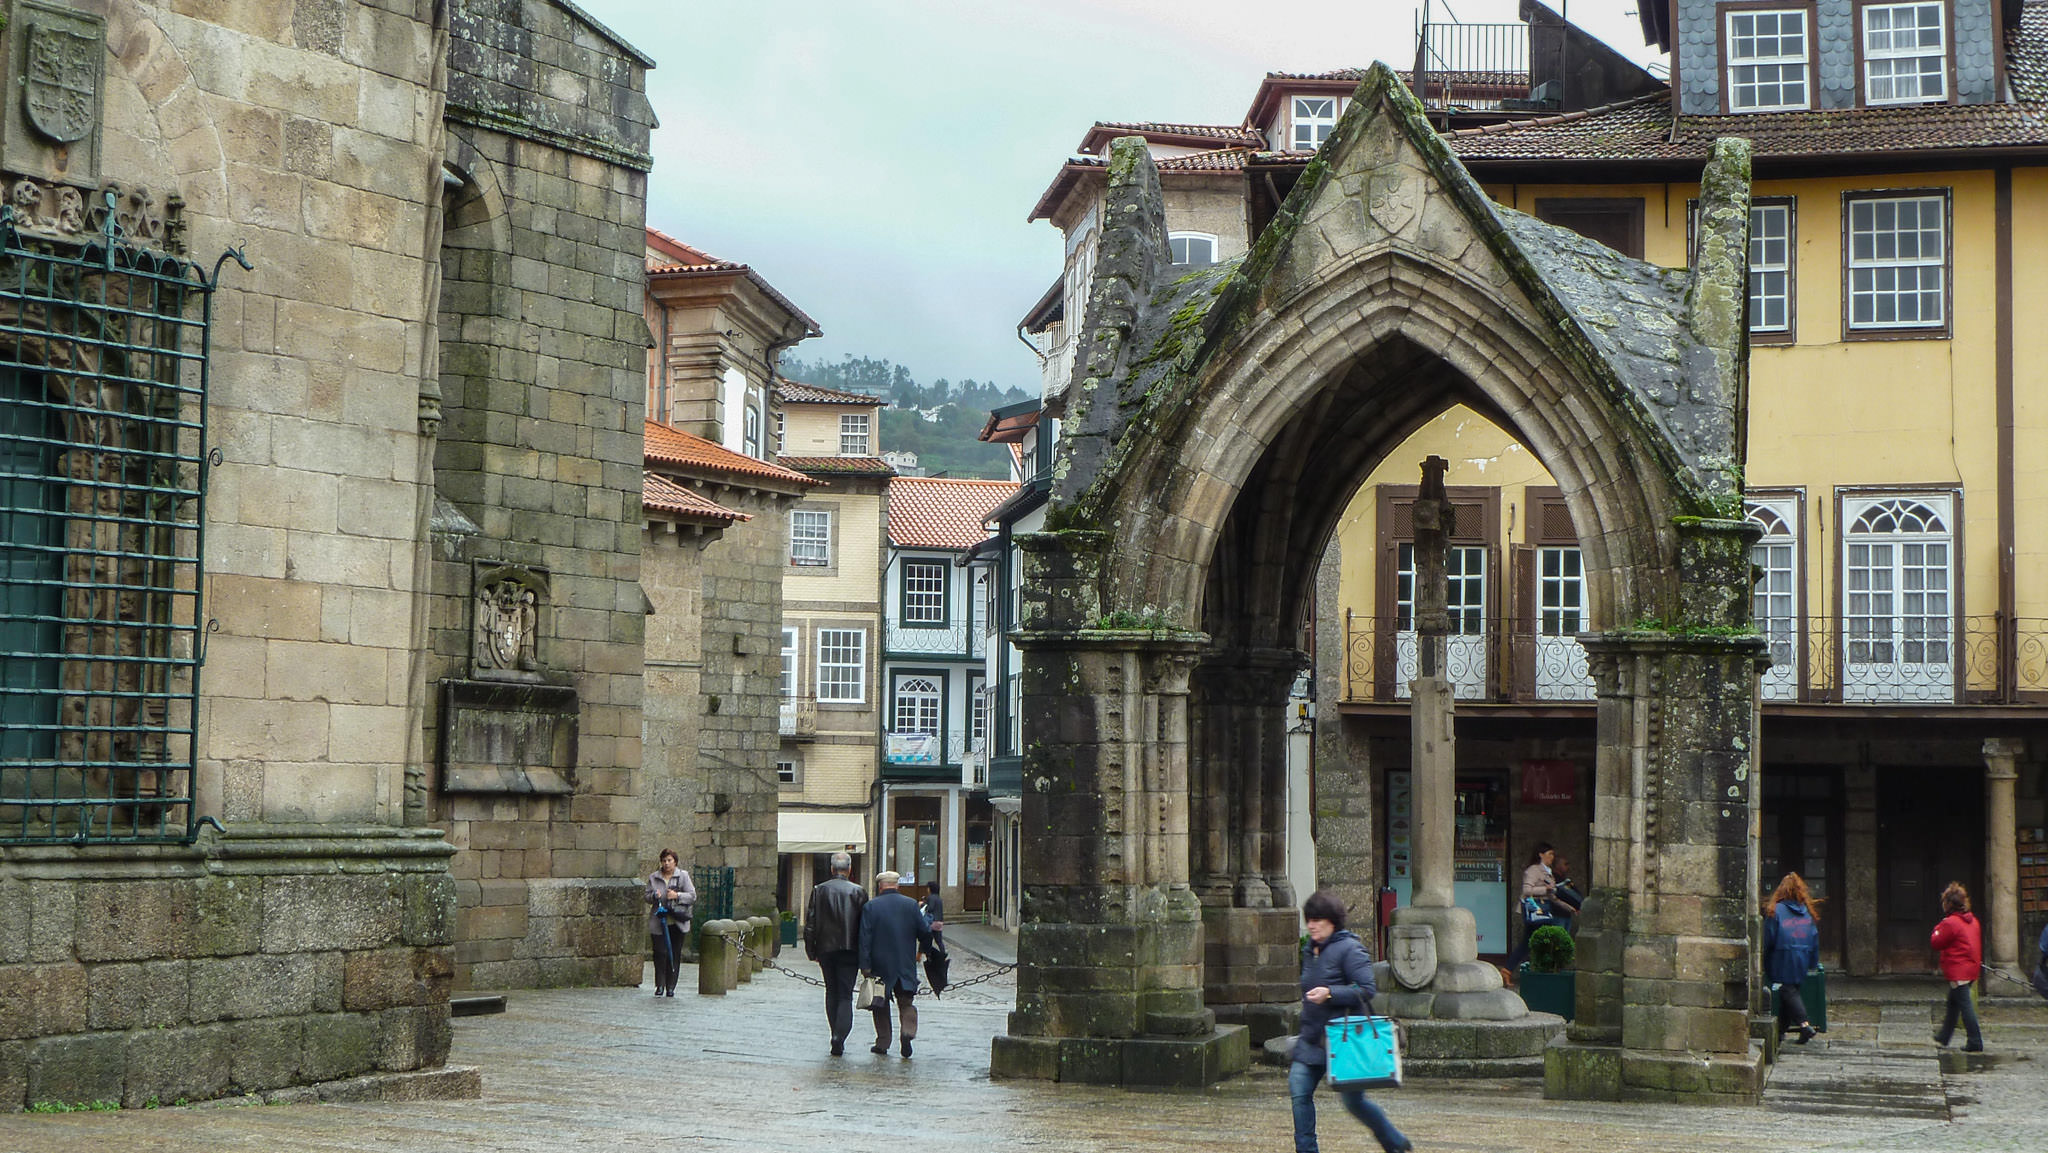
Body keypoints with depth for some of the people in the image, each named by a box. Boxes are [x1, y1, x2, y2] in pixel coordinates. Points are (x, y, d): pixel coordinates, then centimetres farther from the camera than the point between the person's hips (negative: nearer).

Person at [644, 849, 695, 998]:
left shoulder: (683, 876, 4)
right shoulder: (653, 877, 8)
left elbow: (692, 896, 1)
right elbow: (647, 897, 13)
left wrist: (677, 896, -14)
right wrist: (654, 896, -9)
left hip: (677, 923, 0)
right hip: (658, 922, 0)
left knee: (674, 954, 2)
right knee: (660, 953, -8)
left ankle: (670, 986, 11)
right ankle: (660, 985, 2)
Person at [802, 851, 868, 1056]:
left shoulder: (819, 890, 0)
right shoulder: (858, 892, -4)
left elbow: (810, 923, 0)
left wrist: (811, 951, 7)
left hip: (826, 949, 2)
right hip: (849, 950, -2)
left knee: (832, 992, 15)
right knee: (845, 995, 0)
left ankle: (837, 1036, 15)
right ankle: (840, 1037, -16)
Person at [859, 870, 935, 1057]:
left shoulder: (871, 906, -5)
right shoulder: (911, 905, 1)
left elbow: (865, 938, -9)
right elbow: (925, 932, 2)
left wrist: (865, 965, -8)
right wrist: (921, 951, 20)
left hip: (880, 964, -1)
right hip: (906, 965, 1)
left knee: (881, 1004, 12)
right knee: (906, 1002, 6)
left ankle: (882, 1043, 12)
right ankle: (908, 1032, -19)